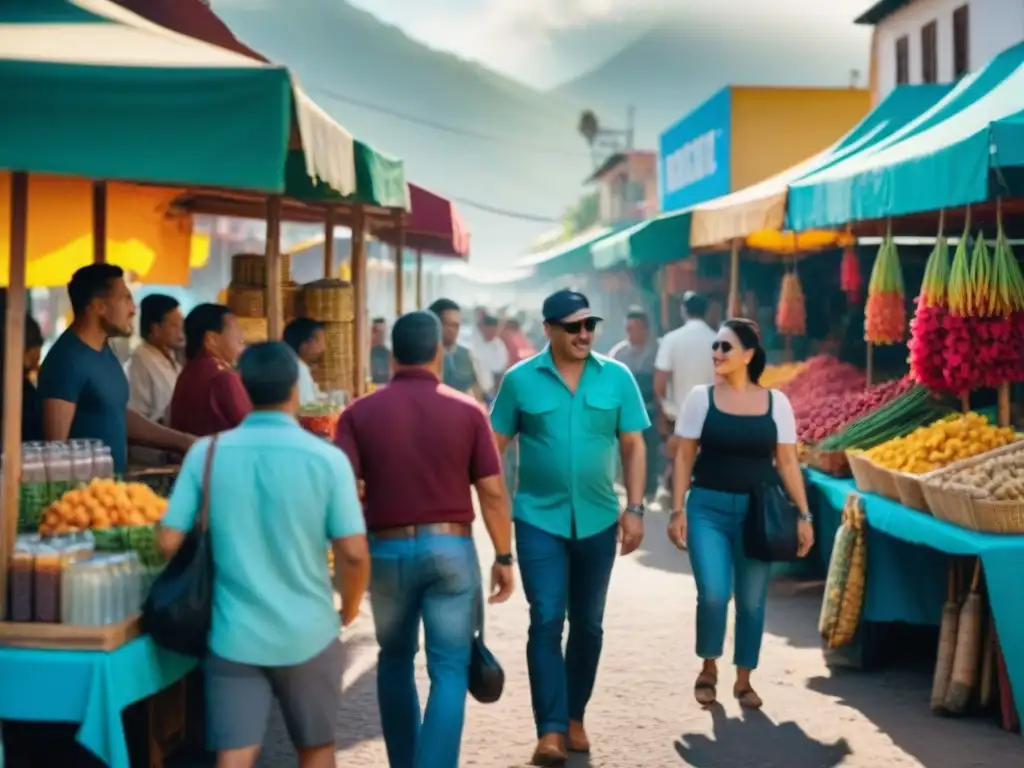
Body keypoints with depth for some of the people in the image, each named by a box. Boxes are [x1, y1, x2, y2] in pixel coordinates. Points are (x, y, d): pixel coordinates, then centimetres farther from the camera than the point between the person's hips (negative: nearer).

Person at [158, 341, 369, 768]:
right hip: (308, 633, 0)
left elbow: (168, 543, -4)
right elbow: (354, 554, -10)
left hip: (233, 635, 1)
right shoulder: (327, 458, -9)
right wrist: (349, 608, 9)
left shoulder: (206, 453, -5)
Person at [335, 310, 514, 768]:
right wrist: (503, 557, 6)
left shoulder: (359, 414, -3)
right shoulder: (467, 411, -3)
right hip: (451, 548, -2)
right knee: (449, 670, 2)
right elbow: (493, 492, -3)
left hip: (387, 549, 2)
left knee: (395, 661, 21)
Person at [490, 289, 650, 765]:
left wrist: (634, 508, -4)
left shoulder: (617, 377, 0)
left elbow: (633, 446, 3)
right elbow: (496, 447, 0)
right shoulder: (520, 380, -4)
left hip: (598, 520, 2)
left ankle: (574, 717, 26)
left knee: (587, 624, 12)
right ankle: (550, 729, -4)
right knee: (546, 621, -7)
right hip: (539, 518, -2)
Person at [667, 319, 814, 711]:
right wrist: (677, 510, -5)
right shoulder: (700, 398, -1)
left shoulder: (776, 402, 1)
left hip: (758, 510, 1)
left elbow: (787, 462, 5)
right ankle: (708, 668, 12)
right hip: (708, 507, -1)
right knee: (713, 593, -14)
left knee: (752, 600, 6)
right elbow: (684, 457, 2)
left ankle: (743, 680, 23)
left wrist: (803, 515, 0)